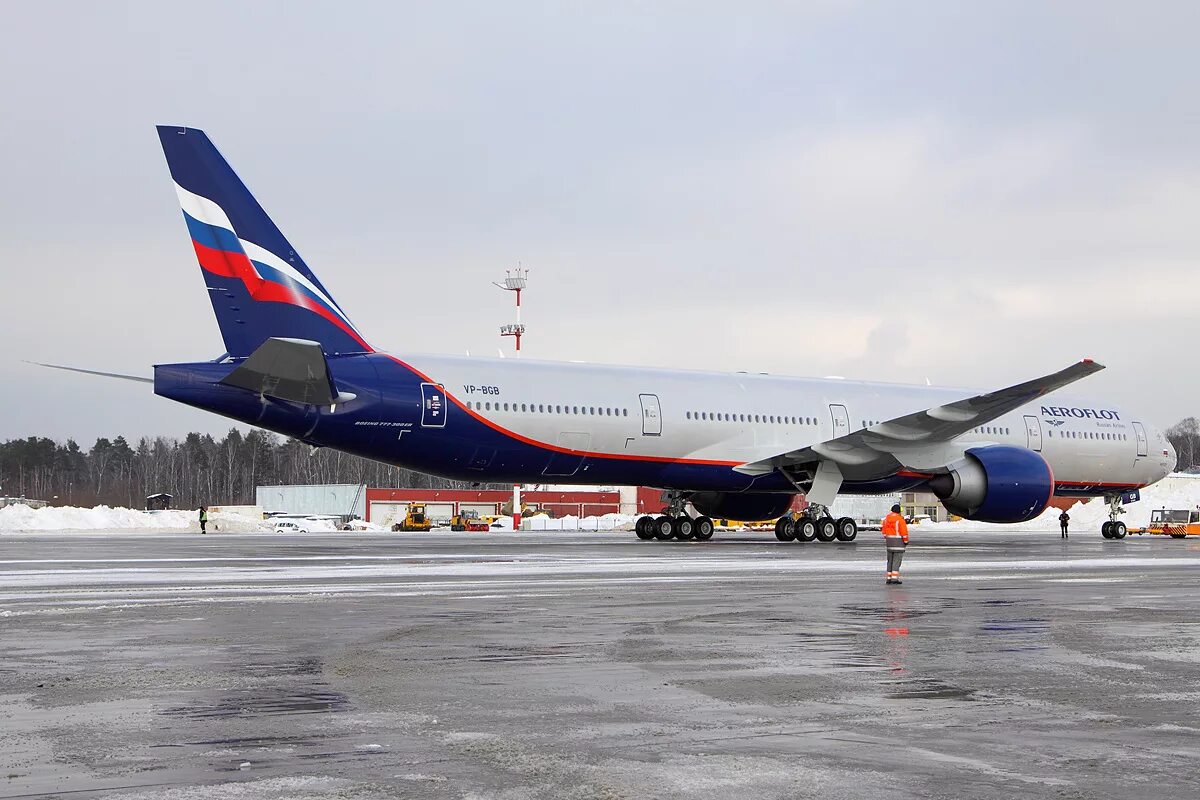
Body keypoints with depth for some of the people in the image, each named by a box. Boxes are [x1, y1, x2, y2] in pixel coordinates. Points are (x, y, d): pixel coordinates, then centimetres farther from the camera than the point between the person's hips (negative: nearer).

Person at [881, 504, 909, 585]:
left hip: (889, 539, 6)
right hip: (898, 541, -6)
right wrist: (906, 541, -3)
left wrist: (885, 540, 20)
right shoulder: (900, 519, -13)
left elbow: (884, 531, 13)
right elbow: (904, 531, -13)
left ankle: (889, 578, 14)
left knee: (890, 560, 14)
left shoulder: (886, 518, 8)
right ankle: (894, 578, -12)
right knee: (897, 559, -5)